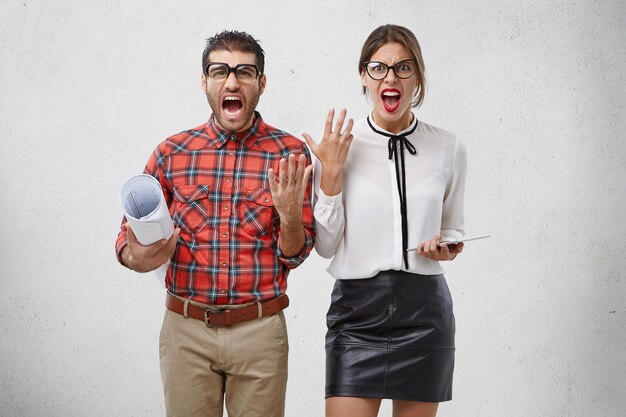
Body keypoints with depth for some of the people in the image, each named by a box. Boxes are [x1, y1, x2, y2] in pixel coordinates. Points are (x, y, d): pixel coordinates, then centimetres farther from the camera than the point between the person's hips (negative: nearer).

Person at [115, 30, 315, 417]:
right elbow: (130, 230, 8)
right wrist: (136, 258, -14)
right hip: (186, 329, 1)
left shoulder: (290, 153, -2)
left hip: (260, 330, -1)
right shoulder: (171, 153, 1)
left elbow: (295, 255, 0)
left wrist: (290, 215, -21)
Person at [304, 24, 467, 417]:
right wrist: (330, 173, -10)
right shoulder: (338, 146, -2)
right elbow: (326, 246, -2)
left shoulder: (448, 148, 3)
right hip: (357, 310, -1)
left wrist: (447, 247, -5)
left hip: (425, 310, 2)